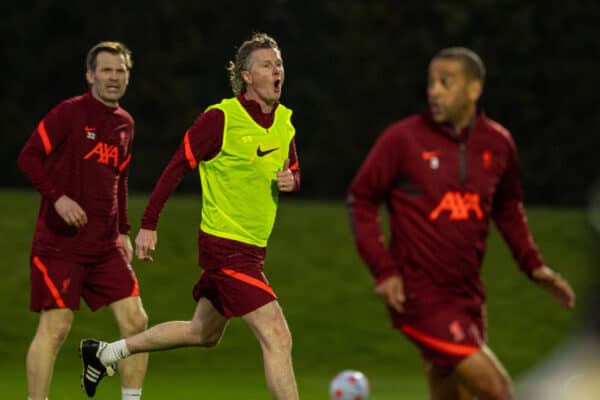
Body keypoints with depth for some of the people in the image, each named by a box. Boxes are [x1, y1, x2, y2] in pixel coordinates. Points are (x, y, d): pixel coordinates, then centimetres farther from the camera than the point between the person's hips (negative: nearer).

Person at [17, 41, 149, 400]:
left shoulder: (125, 124, 14)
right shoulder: (69, 113, -6)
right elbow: (29, 157, -10)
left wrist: (123, 232, 18)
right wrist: (58, 198, -22)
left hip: (106, 246, 6)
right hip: (60, 245, -6)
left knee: (135, 320, -2)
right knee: (55, 327, -8)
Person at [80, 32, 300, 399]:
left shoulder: (284, 122, 6)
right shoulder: (220, 118, -15)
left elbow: (294, 174, 19)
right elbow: (177, 167, -10)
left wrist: (289, 181, -6)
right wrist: (149, 224, -10)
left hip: (253, 248, 9)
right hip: (226, 247, -9)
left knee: (203, 334, 23)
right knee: (277, 337, -16)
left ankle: (105, 353, 38)